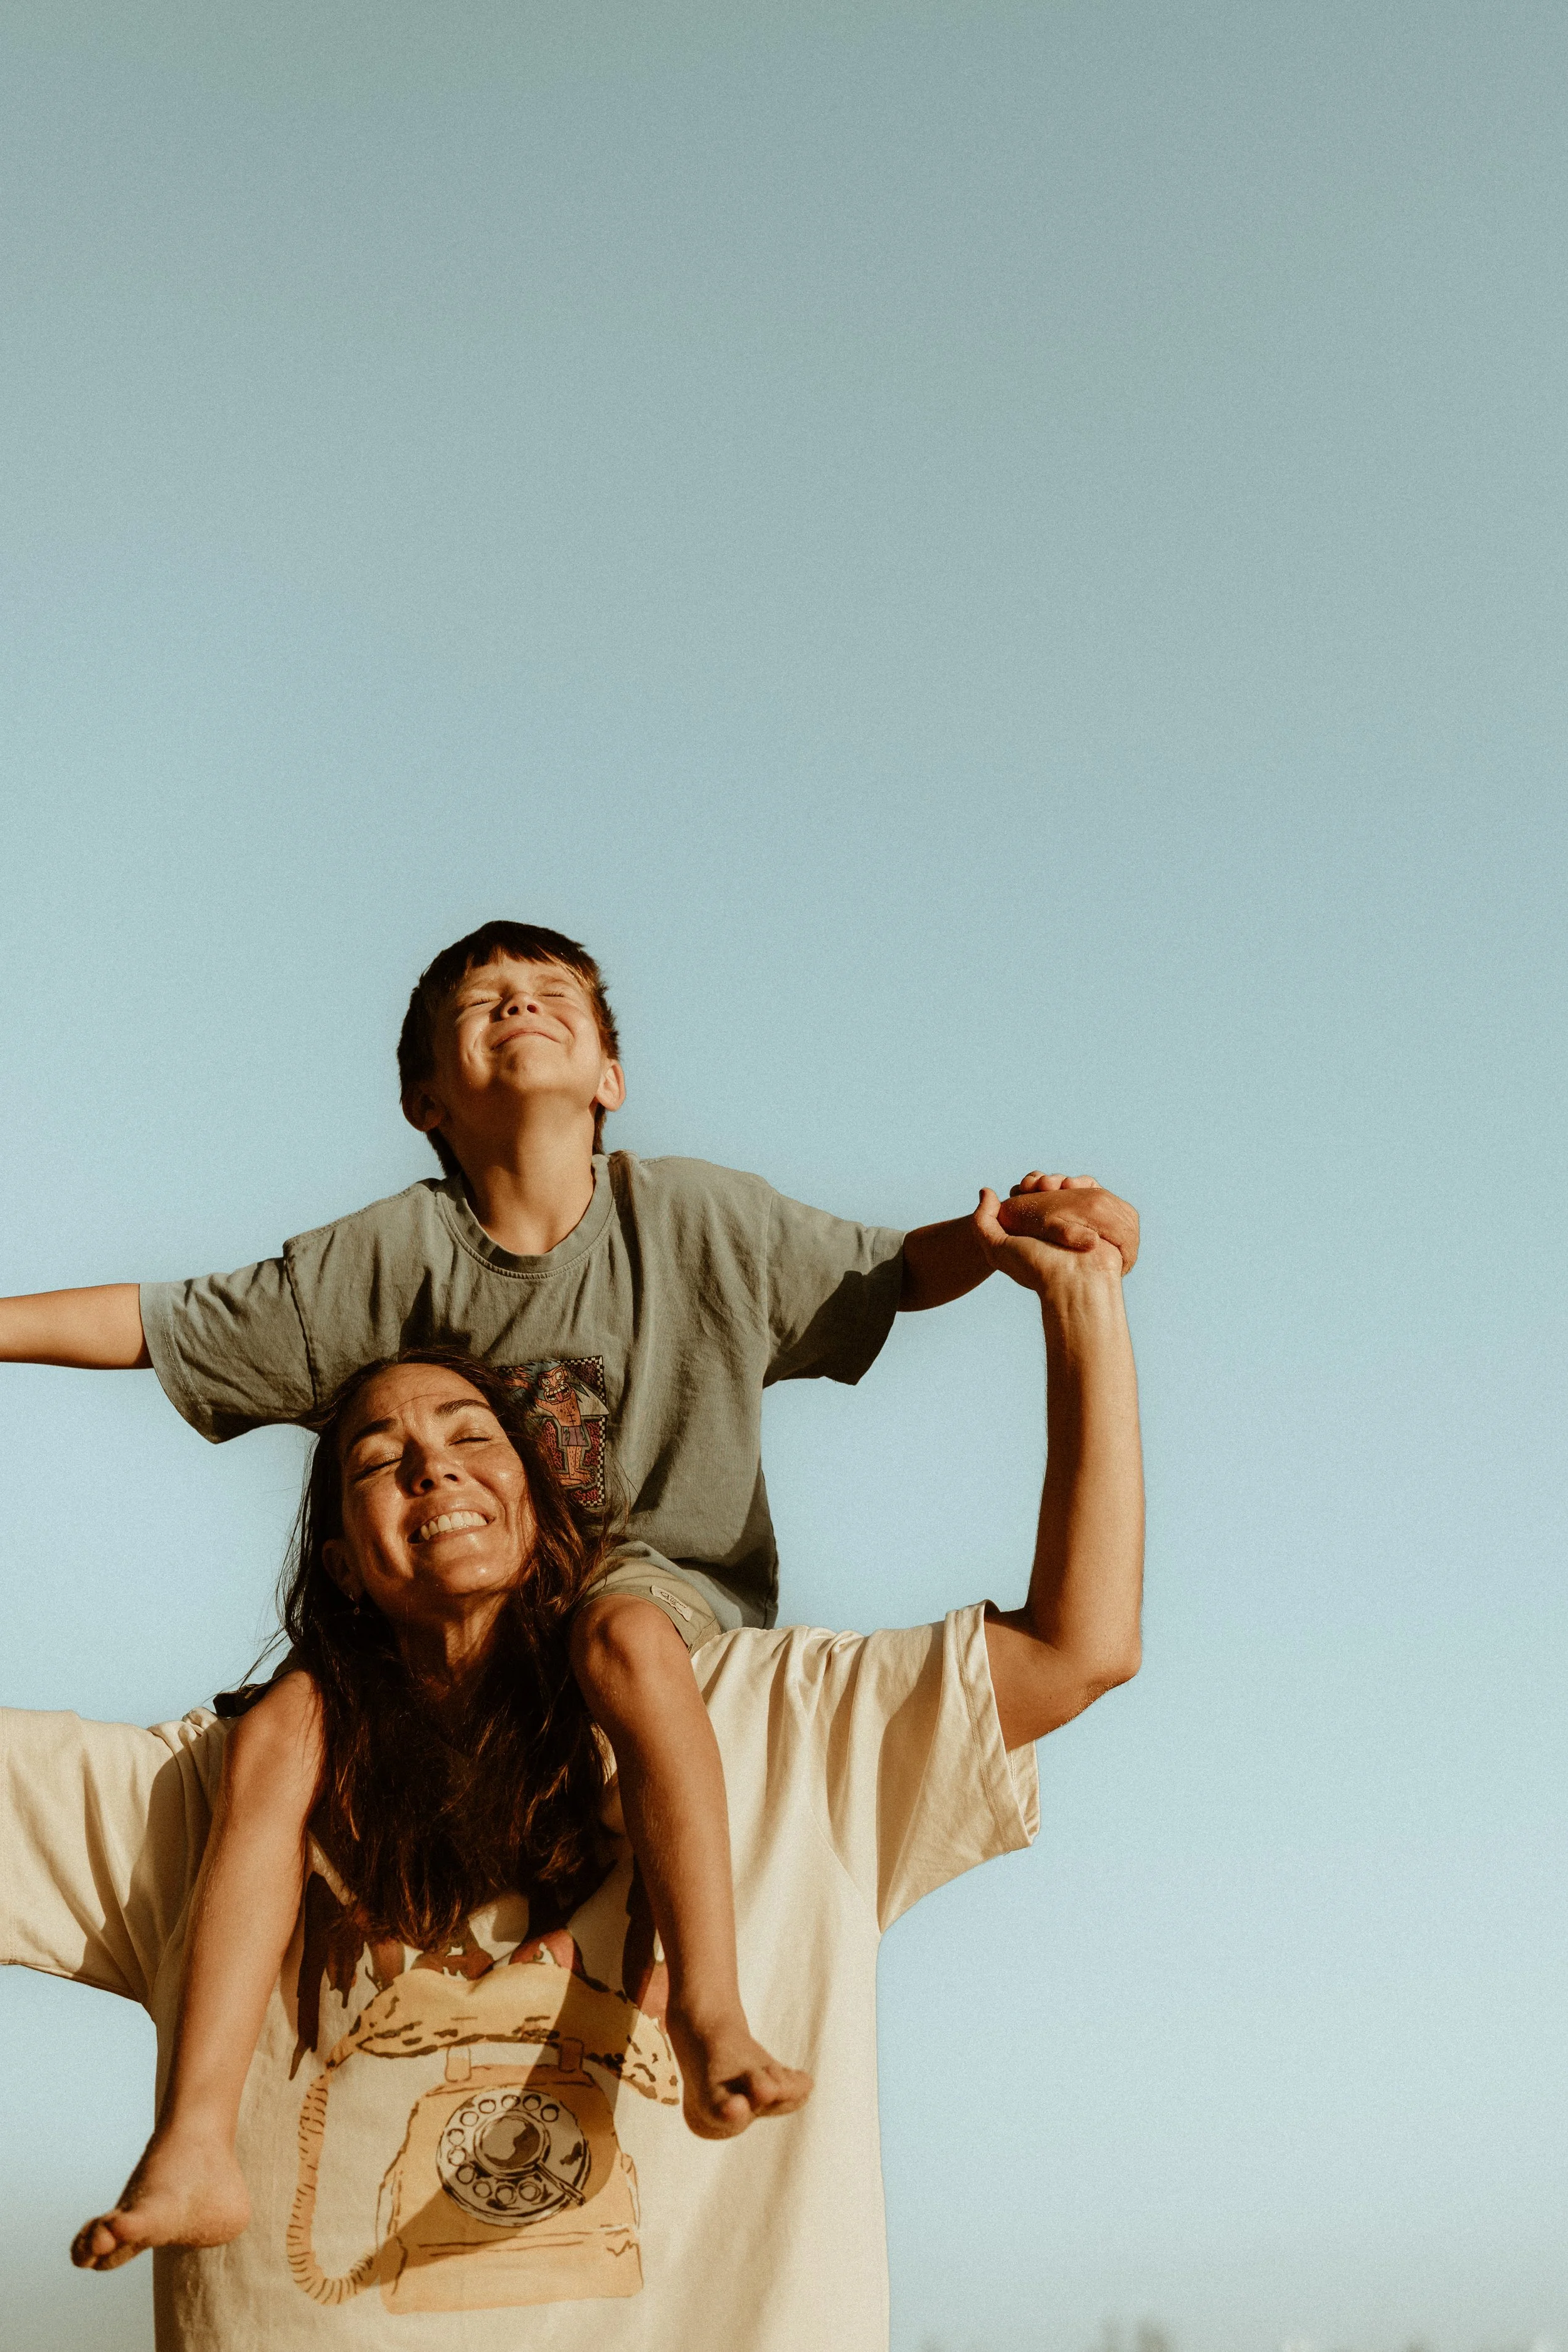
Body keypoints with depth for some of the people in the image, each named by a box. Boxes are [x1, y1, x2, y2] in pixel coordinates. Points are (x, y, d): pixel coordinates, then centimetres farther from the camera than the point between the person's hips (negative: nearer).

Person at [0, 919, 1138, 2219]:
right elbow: (158, 1324, 4)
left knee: (622, 1628, -38)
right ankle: (188, 2149, -23)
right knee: (279, 1733, -24)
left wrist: (1011, 1230, -18)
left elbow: (891, 1274, 2)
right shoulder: (385, 1257, 1)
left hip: (674, 1584, -2)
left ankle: (710, 2014, -43)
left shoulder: (697, 1218, -1)